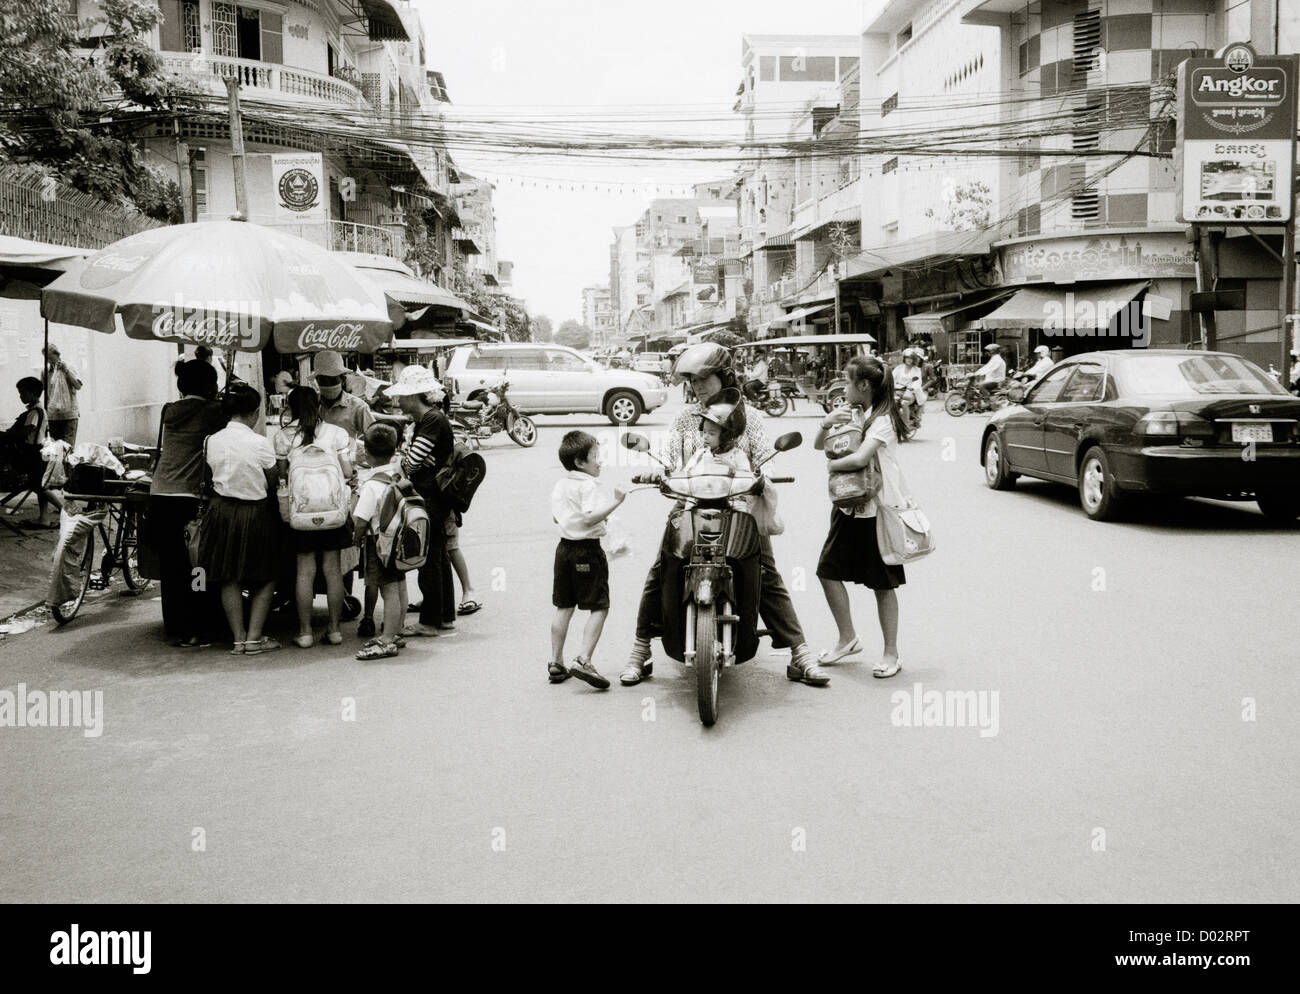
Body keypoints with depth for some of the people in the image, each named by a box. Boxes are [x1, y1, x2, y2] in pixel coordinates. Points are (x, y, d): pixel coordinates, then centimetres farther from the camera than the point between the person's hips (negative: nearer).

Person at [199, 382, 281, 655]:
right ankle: (254, 637, 7)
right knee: (265, 577, 11)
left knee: (229, 579, 12)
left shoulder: (213, 440, -3)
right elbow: (272, 484, -6)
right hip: (255, 512, -4)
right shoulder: (260, 443, -14)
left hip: (222, 510, 4)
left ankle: (239, 638, 15)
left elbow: (214, 474, 4)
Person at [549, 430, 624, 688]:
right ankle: (583, 661, -11)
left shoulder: (560, 486, 10)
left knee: (563, 608, 14)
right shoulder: (588, 486, -15)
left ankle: (556, 664, 19)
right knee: (599, 608, -2)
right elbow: (590, 518, -26)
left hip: (564, 547, 8)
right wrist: (614, 502, -24)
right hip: (587, 549, -8)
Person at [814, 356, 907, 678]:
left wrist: (832, 465, -10)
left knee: (883, 584, 1)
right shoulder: (850, 411, 11)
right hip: (847, 507, 8)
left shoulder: (883, 419, -14)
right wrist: (826, 424, -11)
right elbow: (819, 445, 9)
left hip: (878, 510, -7)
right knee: (828, 571, 5)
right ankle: (847, 639, 22)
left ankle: (891, 653, 12)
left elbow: (860, 458, -28)